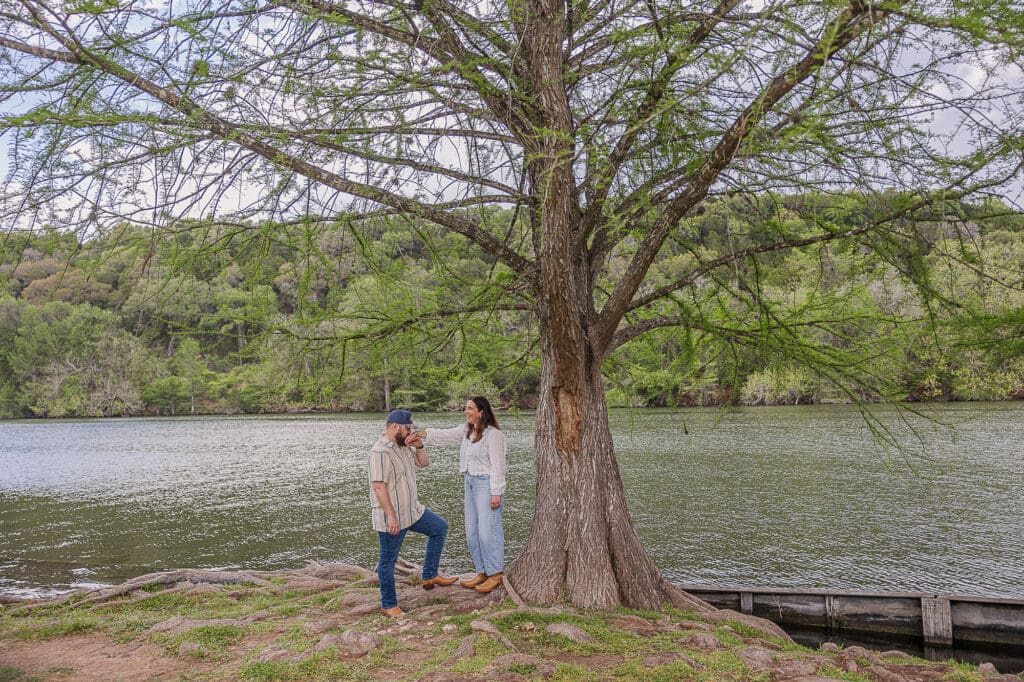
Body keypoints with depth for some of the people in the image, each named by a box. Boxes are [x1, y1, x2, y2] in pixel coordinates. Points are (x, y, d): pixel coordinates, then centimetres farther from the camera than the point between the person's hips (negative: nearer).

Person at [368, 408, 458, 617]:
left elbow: (424, 462, 17)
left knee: (440, 527, 17)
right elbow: (378, 487, -26)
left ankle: (429, 576, 21)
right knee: (388, 560, 4)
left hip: (412, 511, 10)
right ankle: (389, 605, 17)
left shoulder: (404, 446, 7)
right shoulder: (380, 452, -22)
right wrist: (391, 517, -26)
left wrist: (419, 446, -3)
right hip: (391, 518, -10)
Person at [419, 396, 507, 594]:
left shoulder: (493, 434, -13)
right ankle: (482, 572, 23)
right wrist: (422, 434, -6)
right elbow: (445, 435, 7)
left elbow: (497, 465, -16)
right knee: (472, 532, 12)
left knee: (488, 531, -4)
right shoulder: (466, 431, 11)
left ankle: (496, 574, 8)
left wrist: (496, 493, -18)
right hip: (470, 483, 9)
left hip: (486, 484, -9)